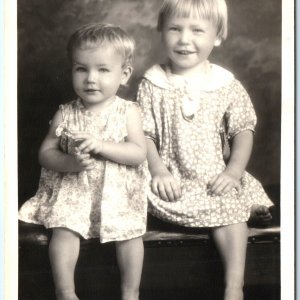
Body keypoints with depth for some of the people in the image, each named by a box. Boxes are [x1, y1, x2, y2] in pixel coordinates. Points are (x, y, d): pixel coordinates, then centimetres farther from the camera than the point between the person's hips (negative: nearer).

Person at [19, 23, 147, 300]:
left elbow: (139, 153, -12)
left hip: (118, 189, -1)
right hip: (73, 188, 1)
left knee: (129, 232, -18)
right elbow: (45, 153, 2)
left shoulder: (128, 112, -3)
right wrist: (70, 163, -19)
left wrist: (101, 145, -25)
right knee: (63, 230, -20)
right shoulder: (65, 114, 0)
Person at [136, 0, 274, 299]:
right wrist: (157, 170, -17)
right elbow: (144, 133, -3)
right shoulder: (152, 84, 0)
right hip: (170, 179, 1)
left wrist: (234, 171, -13)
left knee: (232, 206, -23)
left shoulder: (226, 85, 1)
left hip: (215, 177, 0)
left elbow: (243, 130, 1)